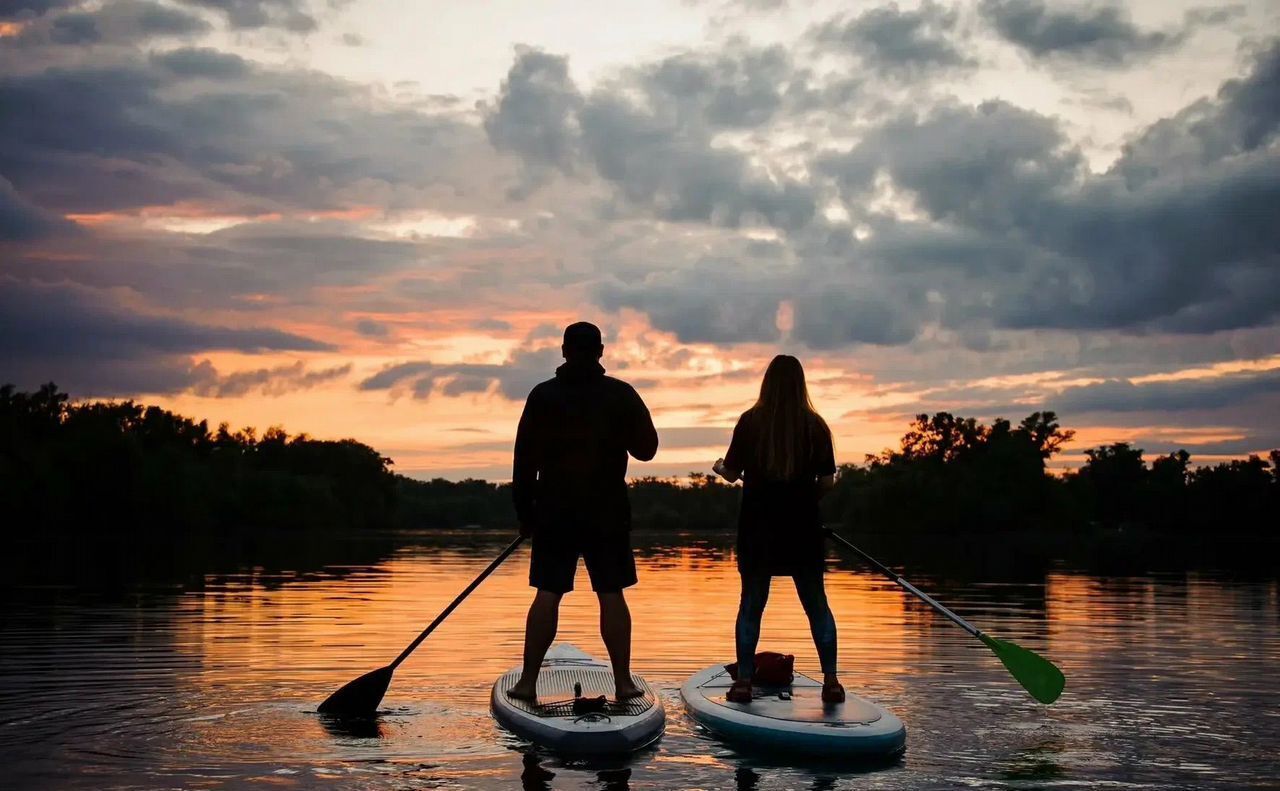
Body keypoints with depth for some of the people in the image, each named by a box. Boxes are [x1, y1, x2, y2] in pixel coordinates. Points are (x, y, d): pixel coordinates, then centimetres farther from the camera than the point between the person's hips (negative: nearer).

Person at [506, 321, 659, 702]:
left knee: (547, 594, 1)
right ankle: (623, 681, 4)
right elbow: (646, 448, 7)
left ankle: (528, 681, 1)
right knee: (612, 595, 3)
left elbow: (524, 459, 1)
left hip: (554, 510, 0)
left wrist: (524, 512, 6)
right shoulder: (621, 395, 1)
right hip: (608, 512, 0)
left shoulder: (542, 396, 1)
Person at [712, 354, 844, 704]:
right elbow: (827, 482, -1)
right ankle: (831, 680, 8)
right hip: (803, 529, 1)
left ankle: (744, 680, 8)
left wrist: (719, 467, 21)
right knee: (816, 604, 9)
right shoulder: (815, 425, -2)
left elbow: (732, 473, -2)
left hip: (758, 529, -1)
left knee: (751, 603, 8)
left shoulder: (750, 421, -5)